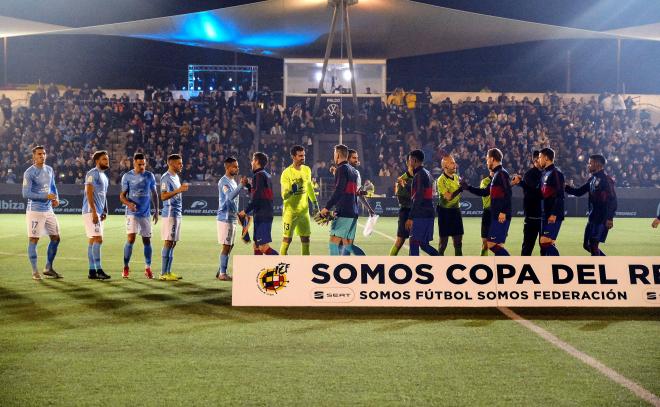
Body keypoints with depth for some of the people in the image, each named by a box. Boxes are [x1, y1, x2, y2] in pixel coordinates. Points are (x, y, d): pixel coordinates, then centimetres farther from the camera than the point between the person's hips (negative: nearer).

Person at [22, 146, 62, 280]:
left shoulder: (49, 170, 10)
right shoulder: (29, 173, -11)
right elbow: (26, 194, -15)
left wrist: (56, 198, 3)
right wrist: (46, 196, -20)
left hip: (48, 210, 7)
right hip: (35, 211, -7)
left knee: (56, 238, 8)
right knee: (33, 240, -2)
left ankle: (48, 268, 20)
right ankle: (35, 271, 6)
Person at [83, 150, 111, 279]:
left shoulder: (104, 176, 19)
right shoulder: (93, 173, -10)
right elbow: (89, 193, -17)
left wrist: (104, 211, 14)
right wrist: (94, 212, -22)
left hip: (98, 212, 9)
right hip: (91, 212, -9)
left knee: (93, 241, 9)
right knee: (98, 239, -13)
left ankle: (92, 271, 12)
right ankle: (98, 270, -13)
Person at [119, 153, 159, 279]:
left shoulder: (149, 176, 5)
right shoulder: (127, 176, -2)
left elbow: (154, 194, 12)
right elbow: (122, 195, 0)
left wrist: (156, 211, 8)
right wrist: (129, 203, -21)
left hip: (146, 213, 3)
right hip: (132, 213, -2)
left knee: (147, 240, 4)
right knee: (130, 239, -12)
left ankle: (148, 269, 14)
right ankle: (126, 267, 1)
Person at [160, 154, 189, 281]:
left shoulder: (176, 177, 18)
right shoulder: (166, 177, -11)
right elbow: (163, 196, -21)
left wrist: (182, 189, 12)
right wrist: (178, 190, -25)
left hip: (177, 214, 9)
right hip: (170, 214, -9)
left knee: (173, 243, 9)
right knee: (168, 242, -9)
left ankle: (168, 272, 13)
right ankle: (163, 274, -7)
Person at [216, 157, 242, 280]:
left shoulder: (233, 181, 16)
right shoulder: (223, 181, -14)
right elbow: (230, 196, -30)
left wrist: (237, 213, 21)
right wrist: (241, 185, -37)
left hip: (232, 218, 9)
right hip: (225, 218, -9)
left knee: (230, 245, 12)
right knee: (226, 246, -6)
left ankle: (221, 271, 19)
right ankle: (222, 274, -1)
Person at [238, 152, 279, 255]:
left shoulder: (258, 175, -11)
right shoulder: (266, 175, 18)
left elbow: (256, 198, -18)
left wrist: (245, 211, -11)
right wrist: (247, 185, 19)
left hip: (262, 216, -10)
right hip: (266, 215, 10)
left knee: (264, 247, -12)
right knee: (256, 246, 12)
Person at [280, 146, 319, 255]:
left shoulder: (307, 170, 4)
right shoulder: (286, 173, -14)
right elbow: (284, 195, -18)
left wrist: (314, 202, 23)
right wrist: (291, 191, -38)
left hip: (304, 210, 6)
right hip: (290, 211, -6)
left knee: (305, 238, 10)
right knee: (287, 239, -5)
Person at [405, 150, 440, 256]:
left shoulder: (419, 175, -13)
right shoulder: (427, 173, 17)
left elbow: (418, 198, -19)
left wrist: (410, 217, -19)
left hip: (421, 215, -10)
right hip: (428, 214, 10)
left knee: (414, 242, -6)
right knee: (423, 244, 15)